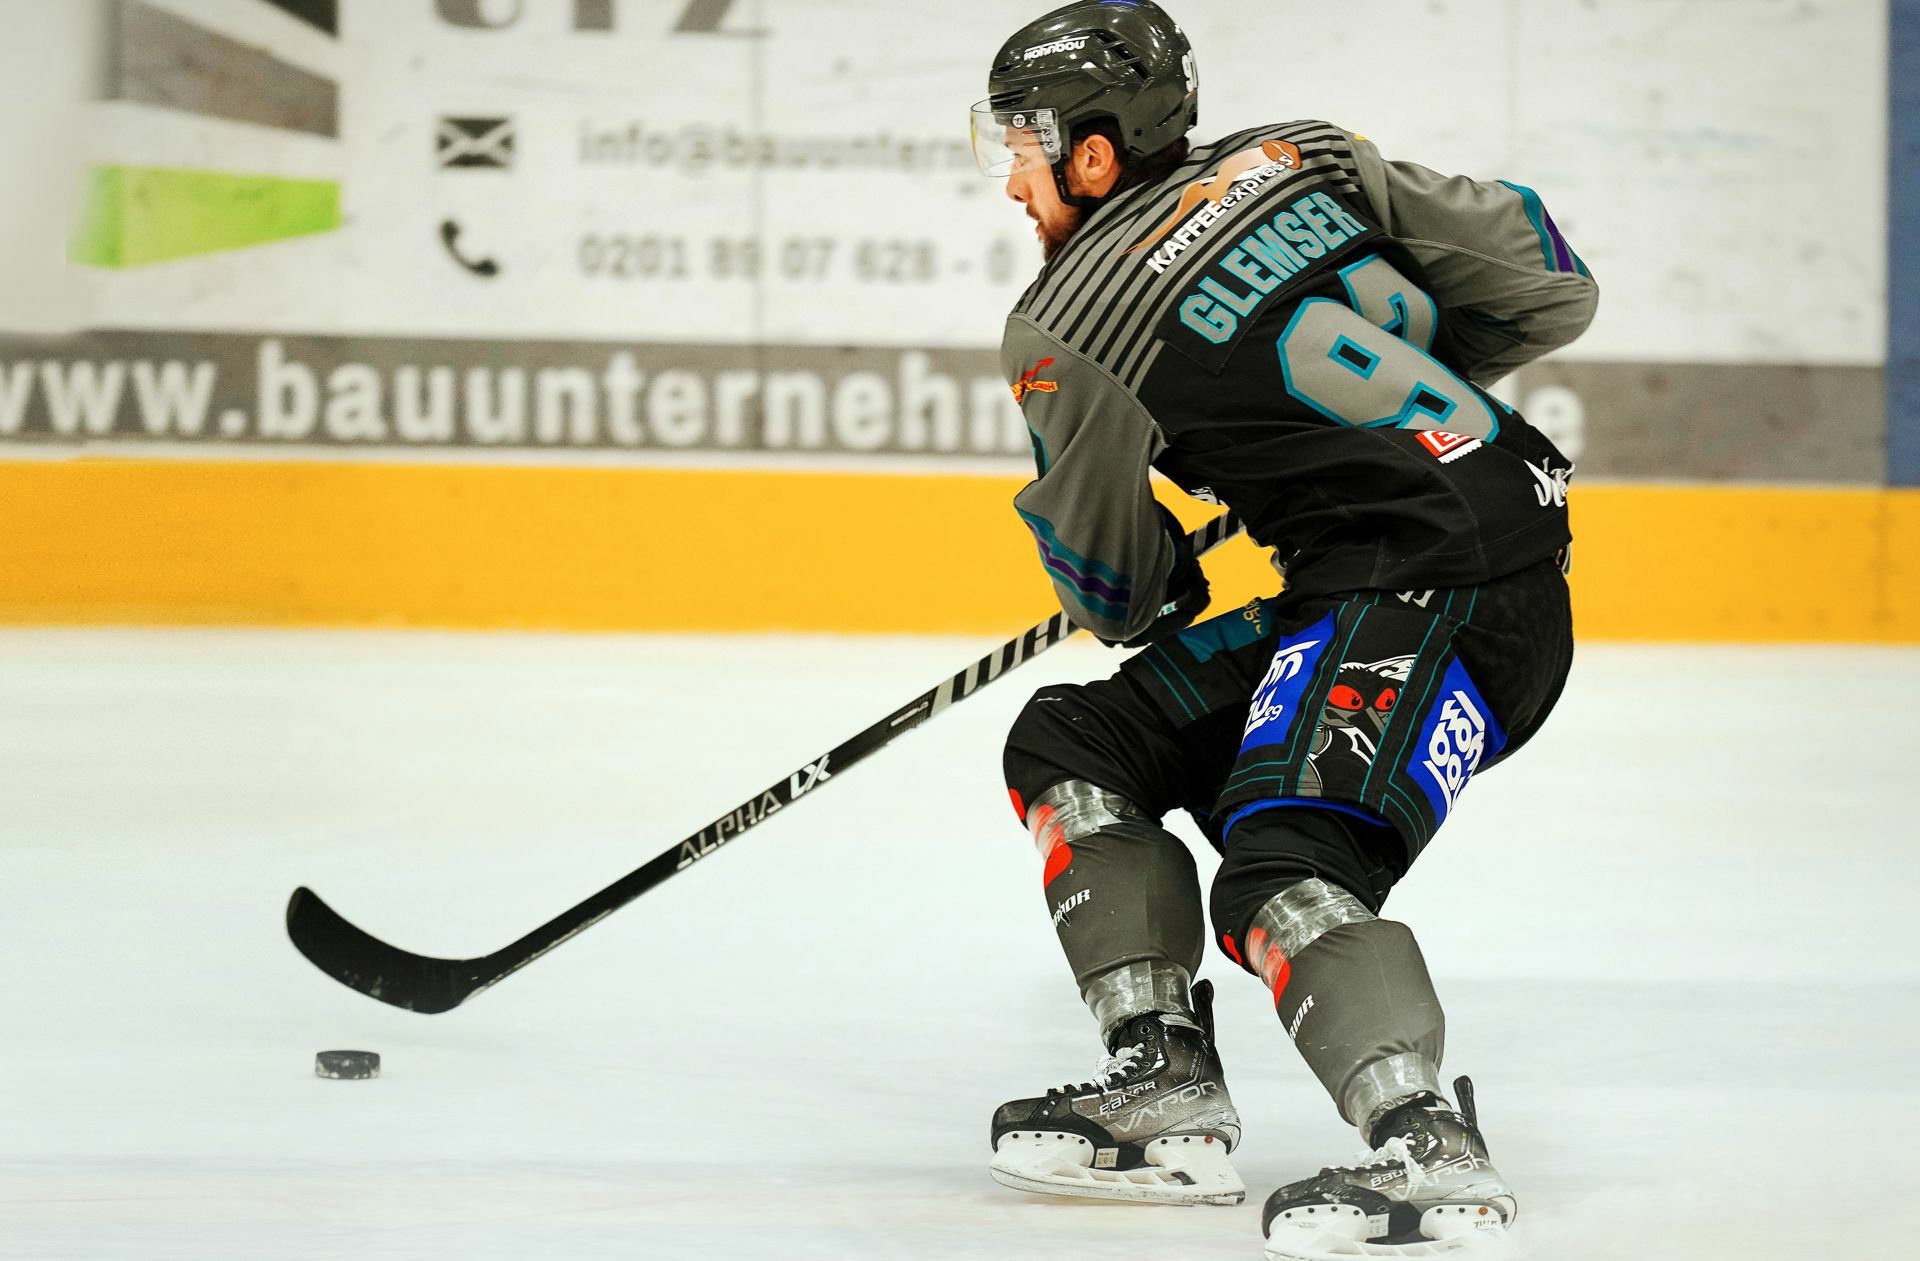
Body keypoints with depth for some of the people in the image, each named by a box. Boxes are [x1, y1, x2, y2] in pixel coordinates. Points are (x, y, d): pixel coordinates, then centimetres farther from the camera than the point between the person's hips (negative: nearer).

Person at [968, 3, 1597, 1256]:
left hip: (1446, 600, -9)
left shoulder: (1065, 333, -7)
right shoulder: (1306, 157, 8)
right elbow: (1548, 290, 11)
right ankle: (1170, 1094, 7)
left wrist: (1168, 594, 29)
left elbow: (1115, 593, 5)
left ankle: (1429, 1151, -42)